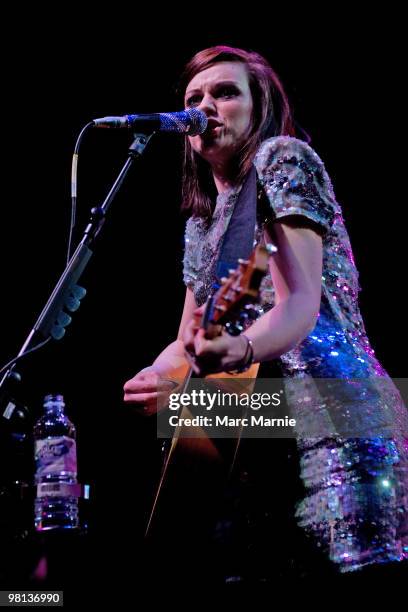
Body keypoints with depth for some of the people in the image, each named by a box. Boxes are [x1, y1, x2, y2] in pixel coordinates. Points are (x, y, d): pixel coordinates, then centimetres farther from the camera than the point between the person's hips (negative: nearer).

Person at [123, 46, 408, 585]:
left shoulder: (281, 158, -1)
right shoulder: (201, 222, 22)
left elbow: (301, 303, -15)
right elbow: (189, 341, 25)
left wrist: (239, 351, -36)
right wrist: (154, 378, 3)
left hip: (327, 412, -7)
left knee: (351, 559, -19)